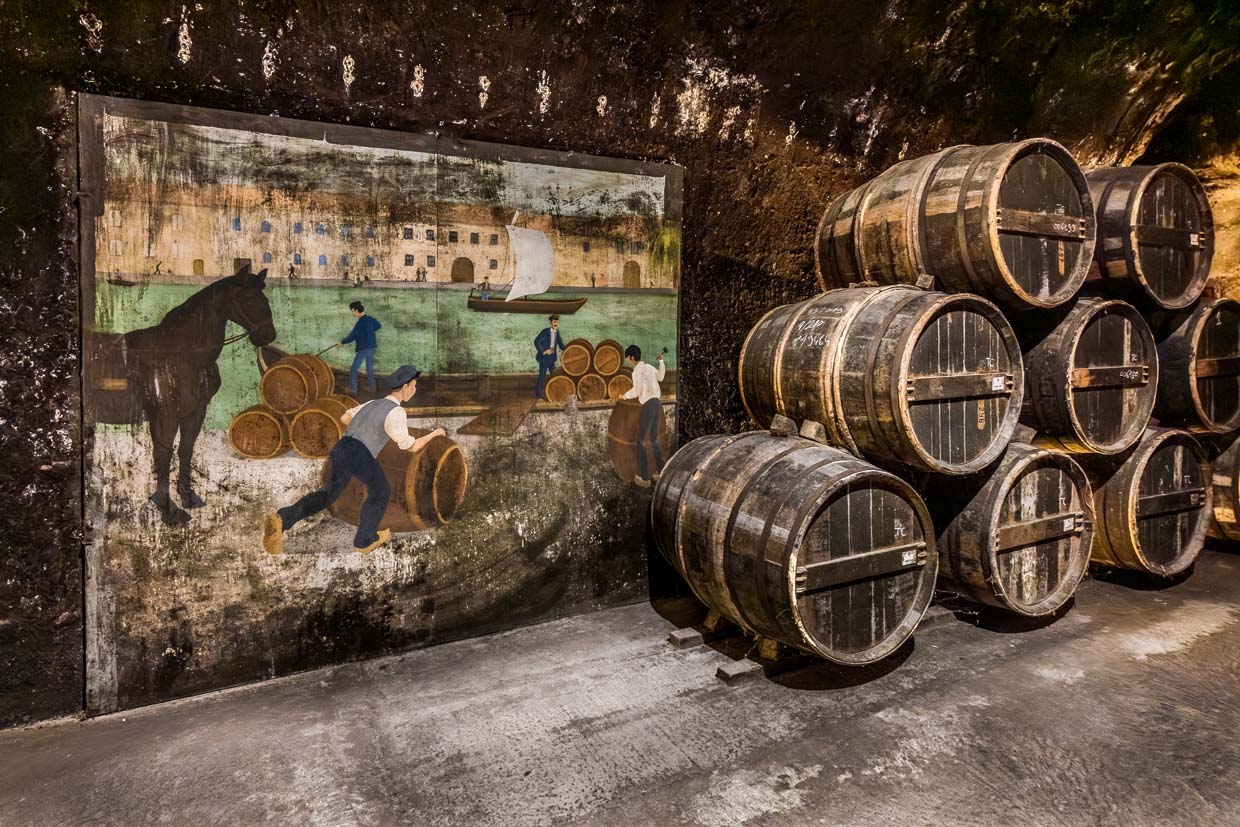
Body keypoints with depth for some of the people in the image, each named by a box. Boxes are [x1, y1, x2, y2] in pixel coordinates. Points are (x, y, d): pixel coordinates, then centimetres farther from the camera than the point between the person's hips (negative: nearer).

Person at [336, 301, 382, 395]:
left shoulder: (360, 322, -19)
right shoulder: (370, 319, 3)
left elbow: (352, 336, -16)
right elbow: (378, 326, 23)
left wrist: (342, 342, -2)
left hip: (363, 348, -8)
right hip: (371, 347, 8)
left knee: (353, 369, 1)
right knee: (370, 369, 17)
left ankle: (353, 389, 2)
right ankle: (371, 387, 21)